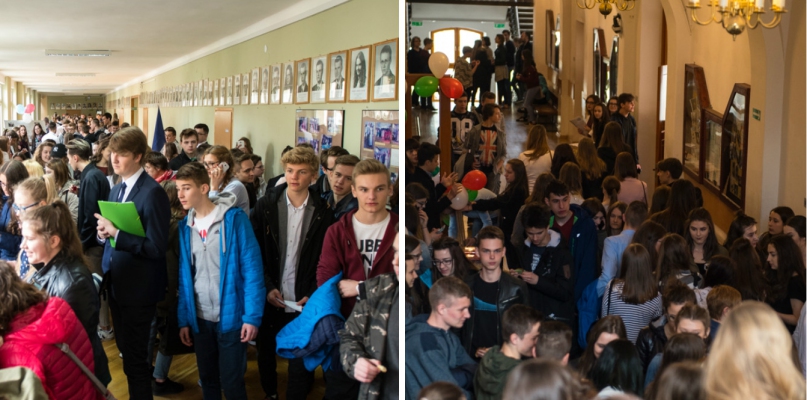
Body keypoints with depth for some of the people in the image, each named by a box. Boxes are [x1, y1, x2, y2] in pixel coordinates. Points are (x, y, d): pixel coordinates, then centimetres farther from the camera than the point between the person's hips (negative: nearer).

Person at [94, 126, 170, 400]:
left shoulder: (152, 193, -19)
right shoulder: (116, 190, 10)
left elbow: (156, 247, -24)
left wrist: (116, 233, -26)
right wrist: (103, 233, -6)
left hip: (138, 287, -9)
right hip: (116, 283, 9)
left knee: (134, 357, 1)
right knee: (126, 352, 21)